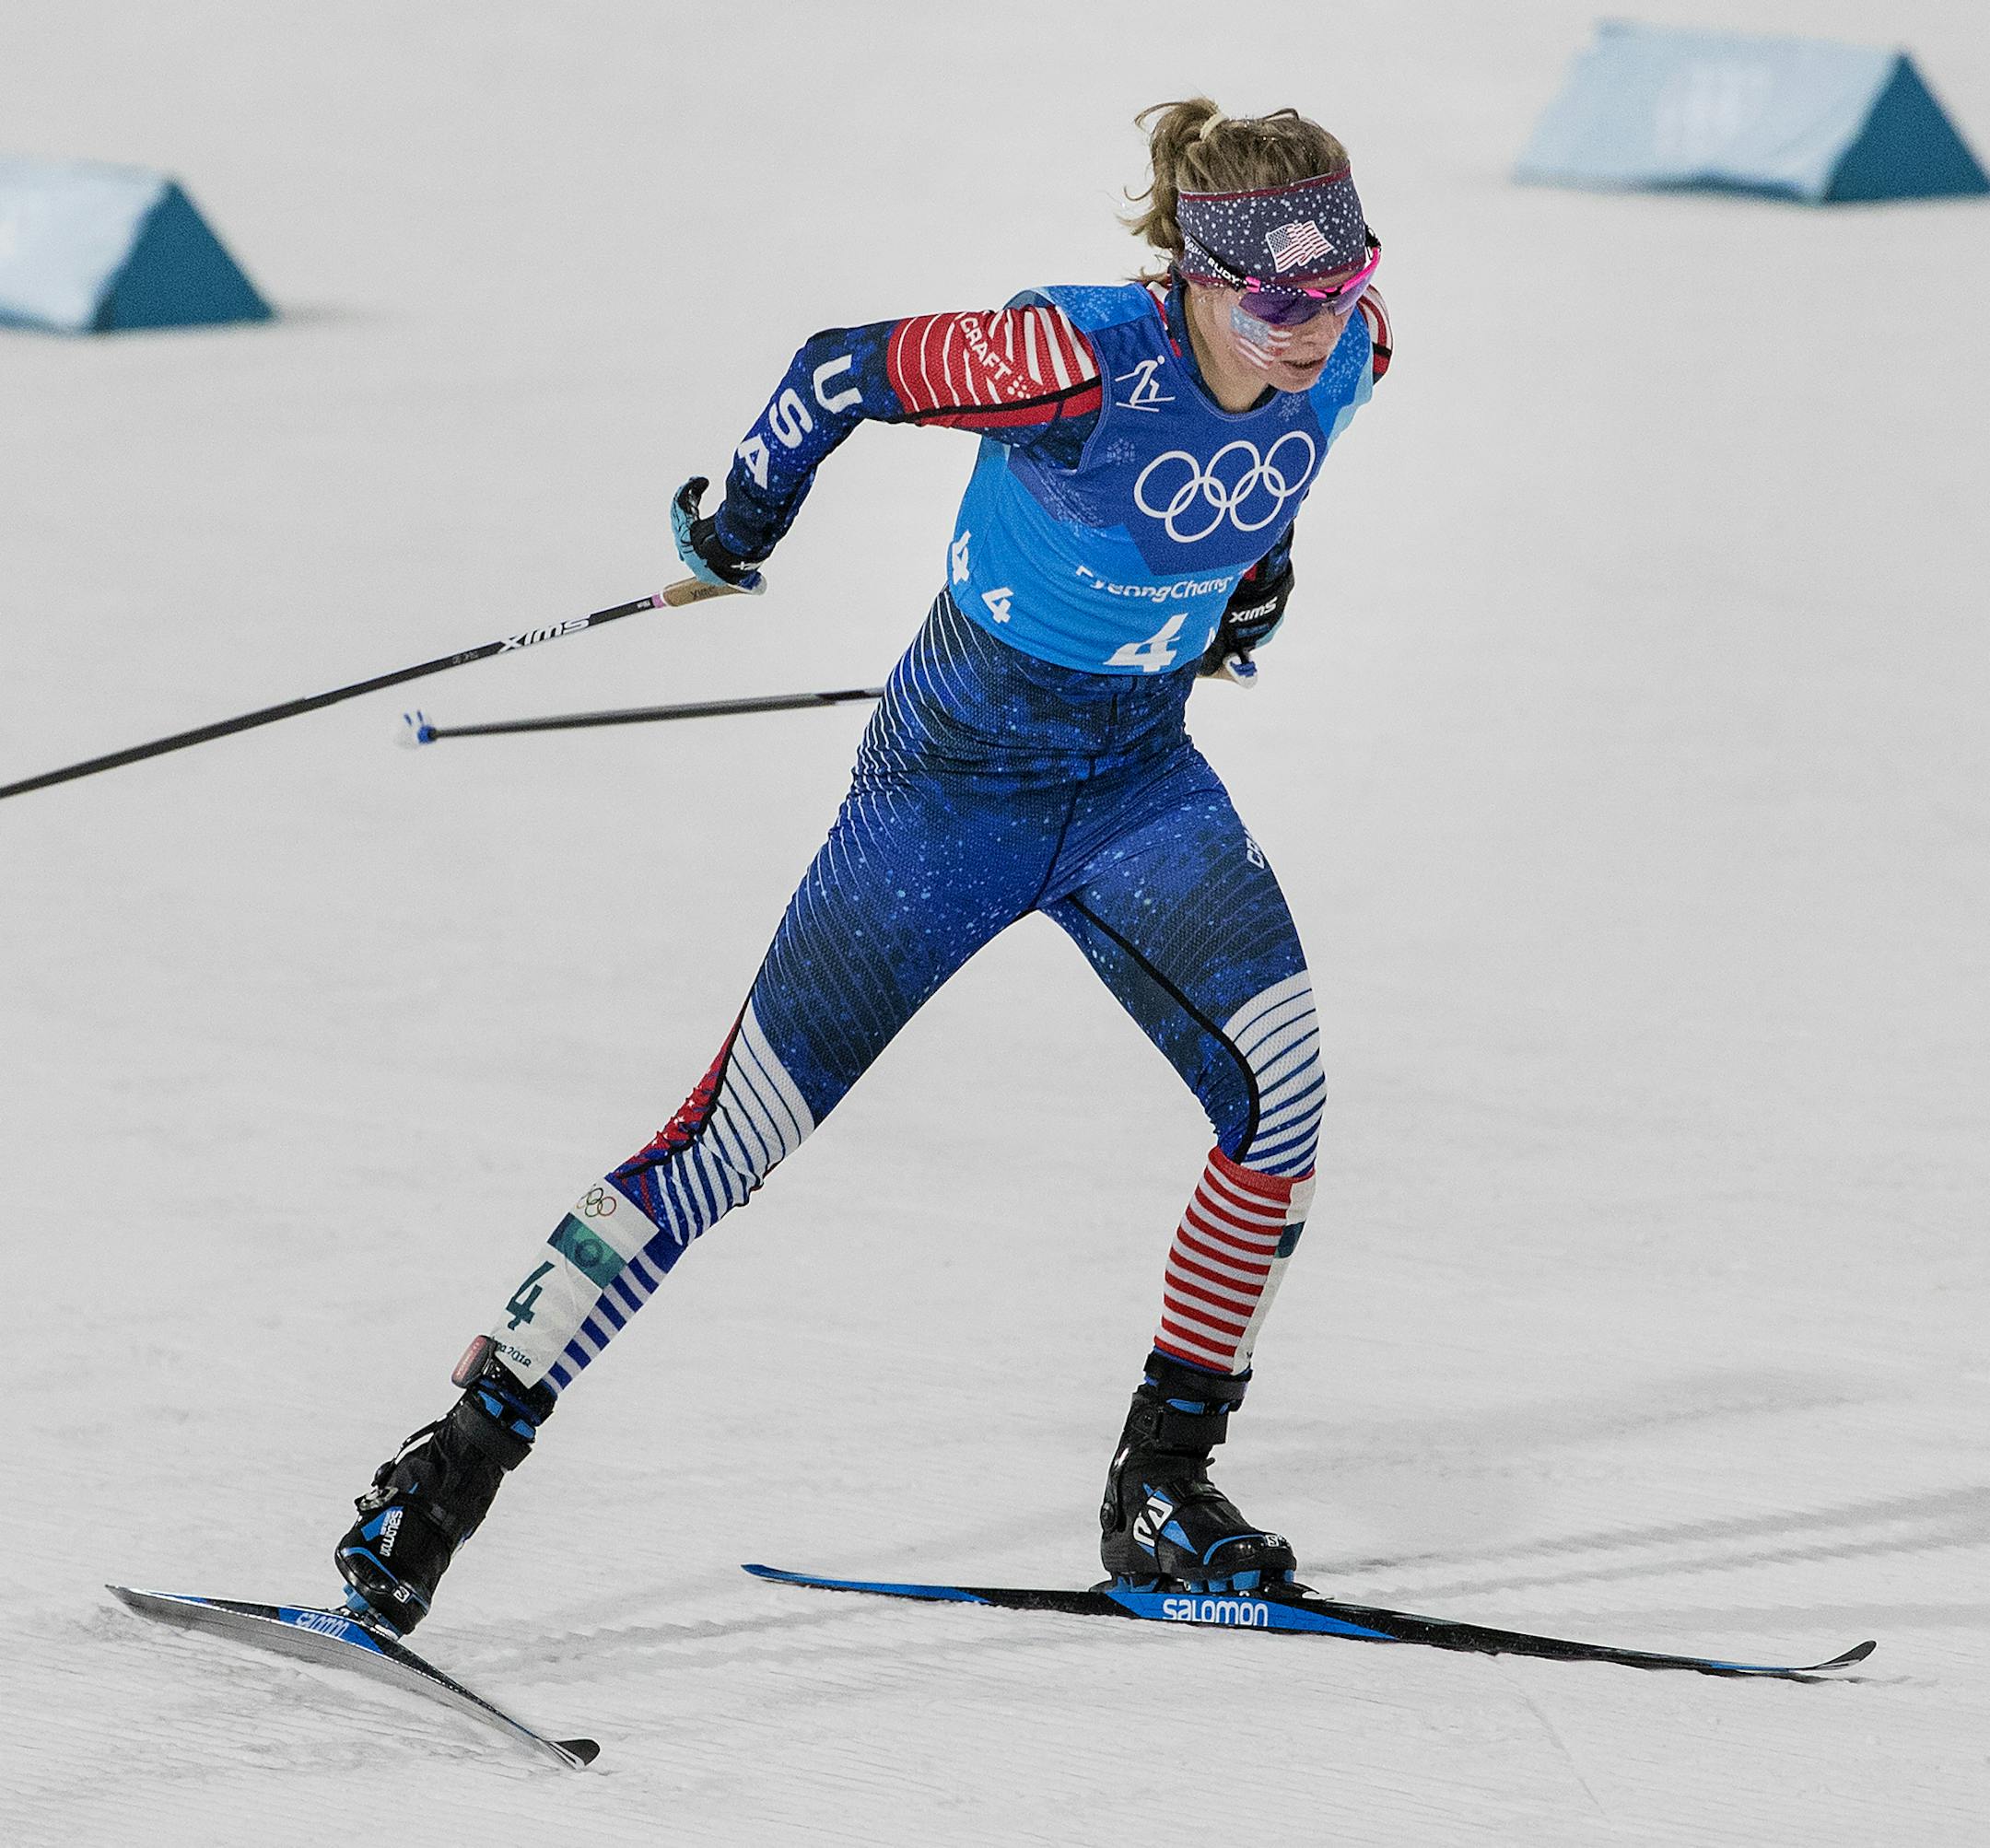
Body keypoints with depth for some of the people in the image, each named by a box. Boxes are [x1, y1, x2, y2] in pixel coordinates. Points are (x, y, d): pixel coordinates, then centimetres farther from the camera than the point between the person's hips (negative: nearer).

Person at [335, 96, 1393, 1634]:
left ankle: (1163, 1488, 0)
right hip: (957, 774, -5)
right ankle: (465, 1452, 8)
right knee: (738, 1132, -3)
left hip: (1141, 774, 5)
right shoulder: (1084, 359, -31)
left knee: (1281, 1089, -16)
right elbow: (846, 370, -18)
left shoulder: (1349, 349, -13)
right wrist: (744, 514, -3)